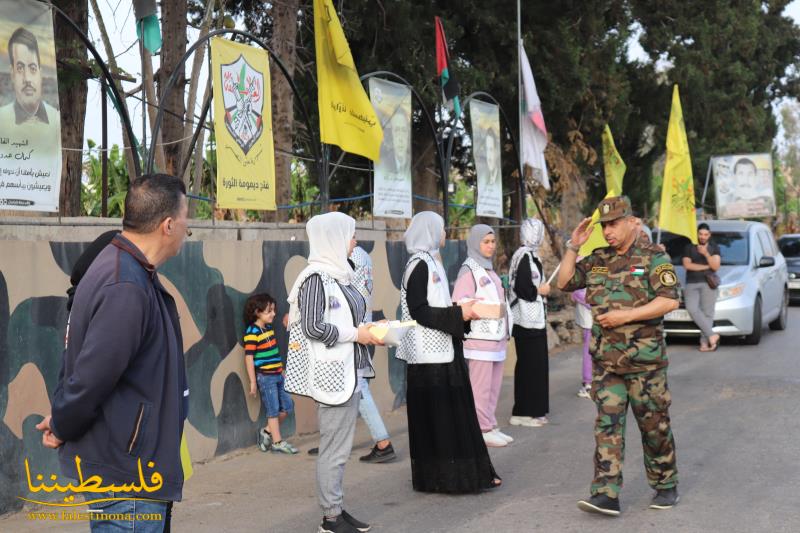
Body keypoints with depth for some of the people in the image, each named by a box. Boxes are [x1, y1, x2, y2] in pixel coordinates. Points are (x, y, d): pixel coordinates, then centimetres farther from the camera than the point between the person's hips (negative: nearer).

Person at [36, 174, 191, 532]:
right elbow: (91, 377, -24)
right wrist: (61, 428, -7)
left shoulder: (122, 267, 9)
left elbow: (81, 355, 15)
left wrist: (62, 417, 11)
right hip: (127, 473, -10)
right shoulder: (126, 290, -26)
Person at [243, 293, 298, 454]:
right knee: (273, 410, 0)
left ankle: (267, 432, 22)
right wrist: (253, 382, -15)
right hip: (265, 377, -8)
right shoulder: (252, 333, -15)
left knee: (287, 406, 11)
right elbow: (249, 358, -16)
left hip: (277, 375, 8)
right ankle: (277, 442, 11)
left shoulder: (269, 328, 11)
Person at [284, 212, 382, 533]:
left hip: (348, 371, 9)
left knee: (340, 446, 14)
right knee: (334, 448, -2)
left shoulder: (338, 274, 12)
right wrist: (355, 334, -14)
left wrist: (368, 329, 4)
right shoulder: (317, 277, -14)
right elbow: (312, 327, -20)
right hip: (332, 374, -9)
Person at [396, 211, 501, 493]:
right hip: (430, 356, -9)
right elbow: (419, 311, -19)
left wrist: (463, 311, 8)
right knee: (436, 416, -3)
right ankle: (440, 476, 4)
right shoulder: (419, 265, -13)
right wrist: (458, 313, -18)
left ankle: (461, 473, 17)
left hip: (442, 352, 9)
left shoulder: (431, 263, 15)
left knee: (453, 414, 11)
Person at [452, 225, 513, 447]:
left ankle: (490, 427, 16)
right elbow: (458, 302, -16)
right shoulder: (469, 270, -7)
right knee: (480, 386, -5)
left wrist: (505, 331, 19)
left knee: (494, 385, 10)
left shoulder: (489, 270, 18)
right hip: (479, 336, -8)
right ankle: (483, 429, 0)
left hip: (496, 335, 8)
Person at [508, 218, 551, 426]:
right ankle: (523, 413, -1)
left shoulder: (530, 254, 14)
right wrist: (540, 290, -10)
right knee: (530, 364, -6)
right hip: (528, 320, -10)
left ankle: (534, 410, 20)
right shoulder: (525, 256, -17)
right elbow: (522, 288, -24)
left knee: (536, 364, 13)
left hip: (533, 319, 10)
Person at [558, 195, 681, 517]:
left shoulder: (653, 258, -6)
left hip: (644, 360, -4)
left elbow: (669, 301, -14)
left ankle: (666, 487, 23)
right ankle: (606, 495, -5)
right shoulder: (597, 261, 11)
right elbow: (565, 283, 16)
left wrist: (626, 315, -20)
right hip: (606, 361, 4)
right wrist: (573, 247, 5)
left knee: (654, 426, 6)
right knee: (607, 426, -3)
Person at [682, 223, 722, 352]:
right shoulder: (689, 248, 13)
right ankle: (712, 335, -19)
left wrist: (706, 254, -15)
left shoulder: (714, 248, 12)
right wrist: (706, 266, -2)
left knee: (707, 312, -8)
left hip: (708, 283, -1)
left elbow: (716, 266, -1)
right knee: (692, 309, -20)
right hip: (691, 284, 1)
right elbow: (687, 265, -1)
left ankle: (705, 342, -7)